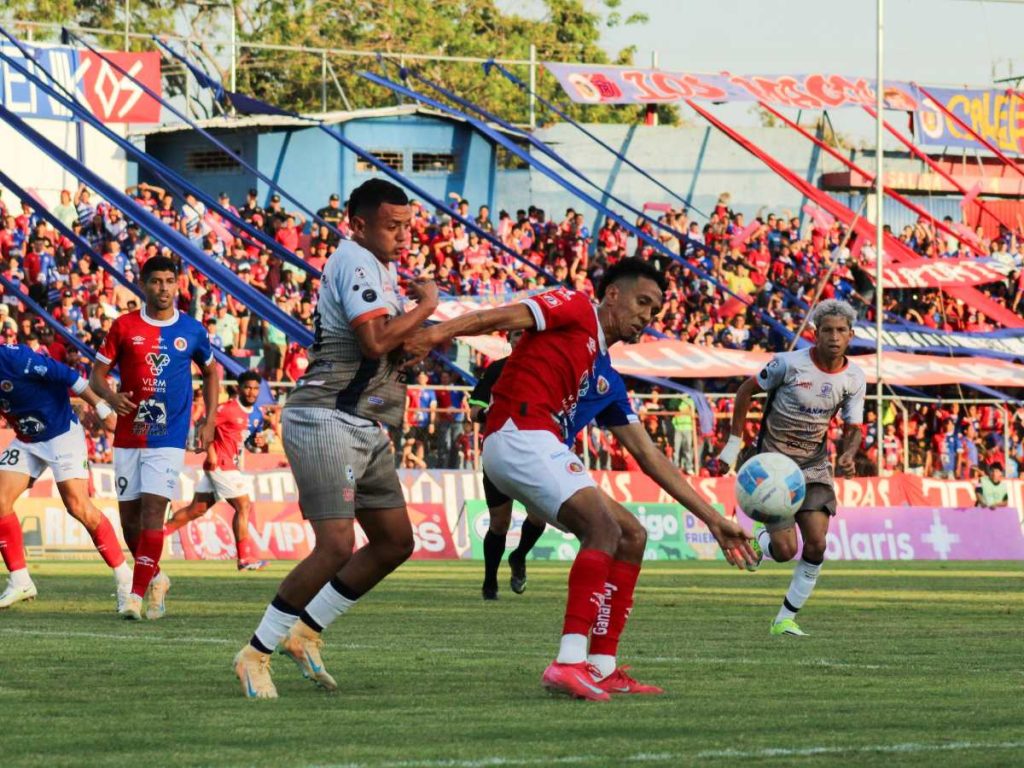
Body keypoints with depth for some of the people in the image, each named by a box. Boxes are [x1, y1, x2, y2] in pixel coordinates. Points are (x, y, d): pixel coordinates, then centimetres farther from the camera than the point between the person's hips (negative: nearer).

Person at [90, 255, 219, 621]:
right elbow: (97, 373, 4)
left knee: (152, 510, -15)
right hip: (128, 437, 2)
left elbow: (211, 372, 18)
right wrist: (111, 397, -18)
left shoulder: (192, 331, 3)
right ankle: (155, 578, 30)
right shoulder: (124, 326, 2)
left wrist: (209, 421, 9)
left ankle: (137, 594, -14)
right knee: (129, 516, 6)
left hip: (168, 438, -2)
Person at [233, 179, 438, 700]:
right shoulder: (356, 261, -13)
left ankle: (305, 631, 16)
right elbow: (375, 341, -25)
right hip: (327, 421, -11)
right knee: (336, 547, -17)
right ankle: (255, 654, -7)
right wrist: (426, 305, -11)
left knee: (395, 542, 10)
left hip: (366, 430, 11)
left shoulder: (382, 267, 19)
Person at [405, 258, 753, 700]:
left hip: (543, 450, 10)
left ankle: (602, 669, 7)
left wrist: (713, 520, 25)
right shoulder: (576, 310, 4)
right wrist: (438, 334, -27)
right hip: (517, 435, -10)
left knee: (630, 538, 11)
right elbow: (505, 316, -11)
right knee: (605, 527, -23)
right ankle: (569, 663, -33)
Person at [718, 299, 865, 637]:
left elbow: (854, 428, 3)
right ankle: (760, 535, 28)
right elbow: (746, 390, -4)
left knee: (816, 545, -8)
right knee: (785, 551, -10)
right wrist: (734, 443, -4)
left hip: (815, 466, 4)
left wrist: (848, 455, -21)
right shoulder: (790, 364, -18)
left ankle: (786, 619, 7)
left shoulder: (854, 378, -5)